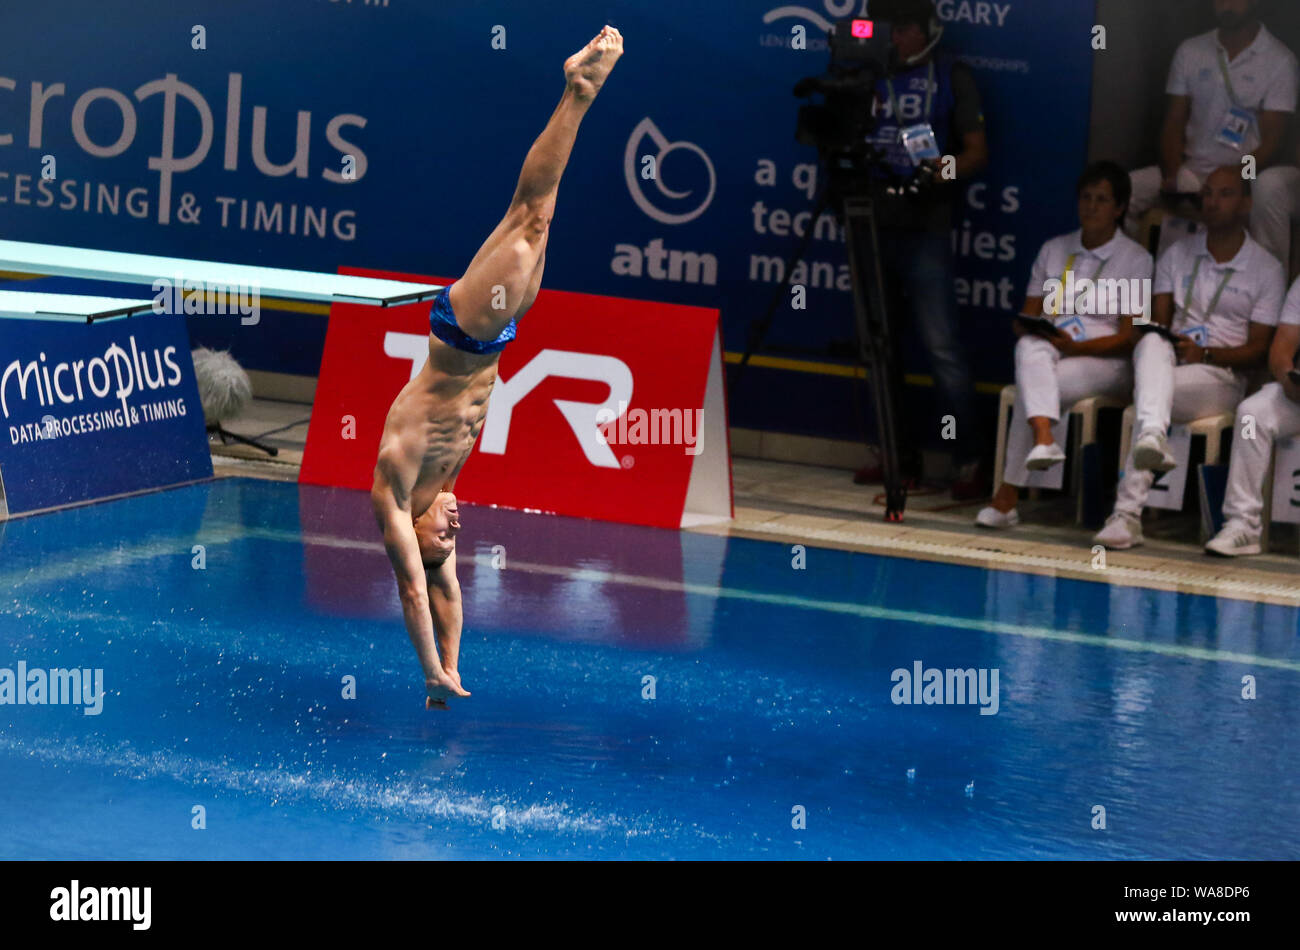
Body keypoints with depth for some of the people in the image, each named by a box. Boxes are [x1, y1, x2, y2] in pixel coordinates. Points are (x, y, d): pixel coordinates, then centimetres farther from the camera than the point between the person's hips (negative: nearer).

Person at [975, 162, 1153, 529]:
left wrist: (1074, 346, -17)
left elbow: (1129, 338, -3)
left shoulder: (1135, 259, 5)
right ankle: (1043, 439, -58)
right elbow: (1027, 316, 18)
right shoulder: (1053, 250, 20)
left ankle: (1006, 497, -34)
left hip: (1104, 361, -3)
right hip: (1048, 351, 3)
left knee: (1028, 386, -33)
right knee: (1031, 348, -37)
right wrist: (1031, 330, -8)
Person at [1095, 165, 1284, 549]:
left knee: (1151, 394, -35)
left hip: (1222, 377, -3)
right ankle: (1153, 439, -63)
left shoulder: (1267, 270, 6)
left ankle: (1127, 513, -48)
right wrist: (1162, 341, -14)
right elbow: (1157, 322, 11)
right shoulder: (1177, 255, 18)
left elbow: (1257, 350, 0)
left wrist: (1206, 354, -17)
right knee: (1153, 344, -35)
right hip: (1167, 368, 3)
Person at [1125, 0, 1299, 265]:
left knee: (1271, 187, -39)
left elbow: (1271, 144, -9)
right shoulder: (1190, 52, 8)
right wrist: (1172, 177, -12)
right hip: (1192, 171, 4)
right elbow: (1174, 124, 7)